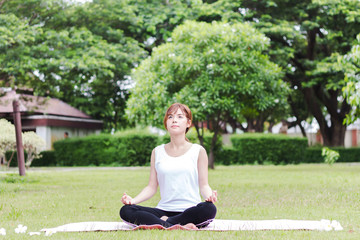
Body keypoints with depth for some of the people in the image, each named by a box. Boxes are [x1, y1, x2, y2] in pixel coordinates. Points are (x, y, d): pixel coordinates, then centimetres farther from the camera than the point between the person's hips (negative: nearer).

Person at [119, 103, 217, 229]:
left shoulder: (198, 151, 8)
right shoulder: (157, 152, 14)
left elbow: (204, 185, 5)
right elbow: (152, 187, 12)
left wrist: (209, 195, -18)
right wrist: (133, 199, -6)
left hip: (190, 210, -2)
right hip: (164, 210, 2)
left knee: (209, 209, -37)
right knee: (126, 210, -24)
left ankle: (163, 222, -22)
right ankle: (180, 227, -33)